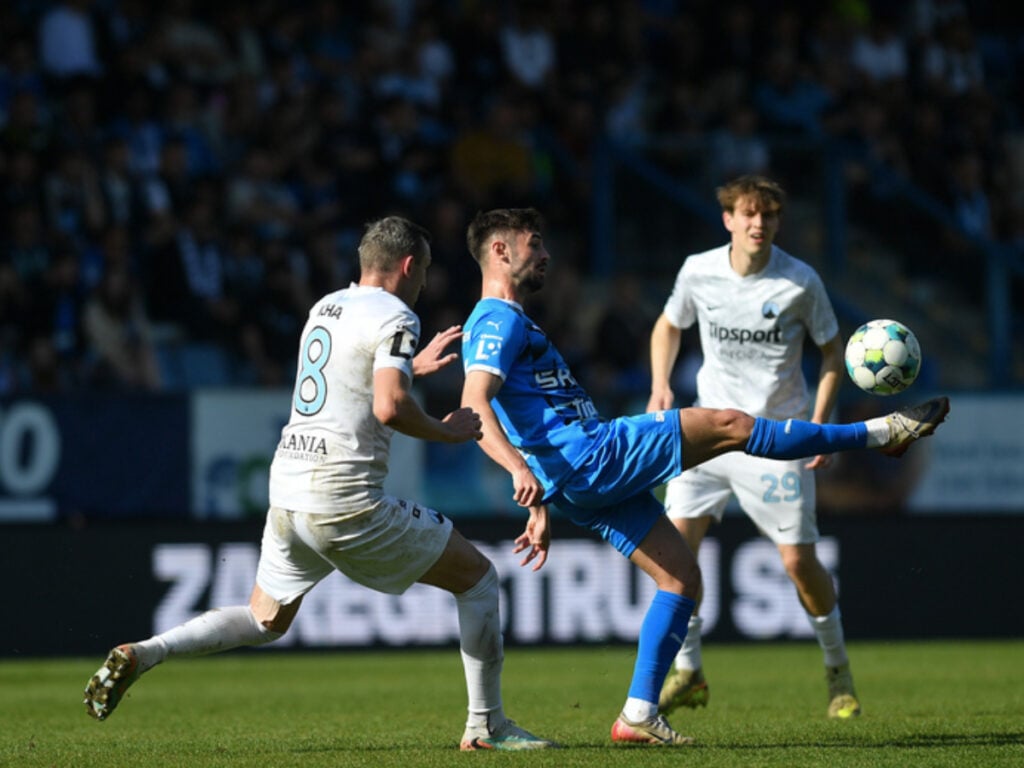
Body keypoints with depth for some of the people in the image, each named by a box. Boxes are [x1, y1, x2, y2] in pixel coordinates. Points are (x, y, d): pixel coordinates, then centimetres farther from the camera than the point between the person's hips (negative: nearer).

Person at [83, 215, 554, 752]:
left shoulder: (324, 308, 17)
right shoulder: (395, 318, -8)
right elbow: (389, 408, -21)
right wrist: (447, 431, -5)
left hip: (287, 486, 8)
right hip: (347, 501, -8)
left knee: (265, 620, 23)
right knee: (477, 578, 6)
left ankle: (141, 654, 4)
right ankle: (486, 726, 6)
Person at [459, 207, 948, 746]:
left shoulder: (508, 323, 25)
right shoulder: (497, 321, -8)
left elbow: (527, 430, 29)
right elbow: (474, 405, -24)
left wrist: (539, 510, 27)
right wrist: (519, 470, -38)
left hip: (585, 486, 11)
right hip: (590, 456, -11)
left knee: (682, 576, 10)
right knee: (728, 425, -9)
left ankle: (639, 715, 7)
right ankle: (879, 433, -1)